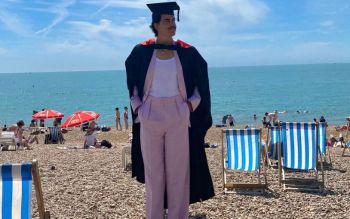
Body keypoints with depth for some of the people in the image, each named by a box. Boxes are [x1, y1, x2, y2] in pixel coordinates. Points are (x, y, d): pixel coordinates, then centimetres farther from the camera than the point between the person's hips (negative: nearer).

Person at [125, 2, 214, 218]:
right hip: (150, 116, 0)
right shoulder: (141, 51, 2)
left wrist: (191, 105, -3)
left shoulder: (187, 52, 2)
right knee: (153, 170, 6)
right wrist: (138, 107, 0)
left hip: (178, 117, 0)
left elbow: (201, 83, 9)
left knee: (178, 169, 3)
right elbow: (132, 83, 11)